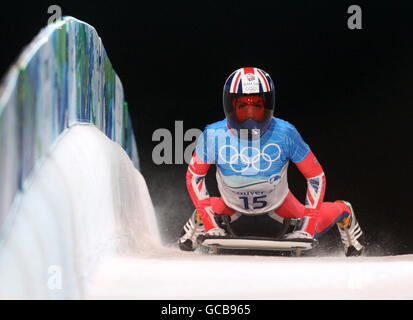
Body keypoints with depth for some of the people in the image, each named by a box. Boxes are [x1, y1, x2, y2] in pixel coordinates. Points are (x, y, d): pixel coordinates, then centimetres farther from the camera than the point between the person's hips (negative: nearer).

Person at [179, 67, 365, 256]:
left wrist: (308, 224, -25)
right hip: (232, 203, 1)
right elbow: (194, 175, -14)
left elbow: (316, 176, -21)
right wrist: (209, 222, -18)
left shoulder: (285, 134, -35)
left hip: (277, 203, 0)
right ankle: (199, 219, 41)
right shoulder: (212, 136, -33)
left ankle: (342, 213, 40)